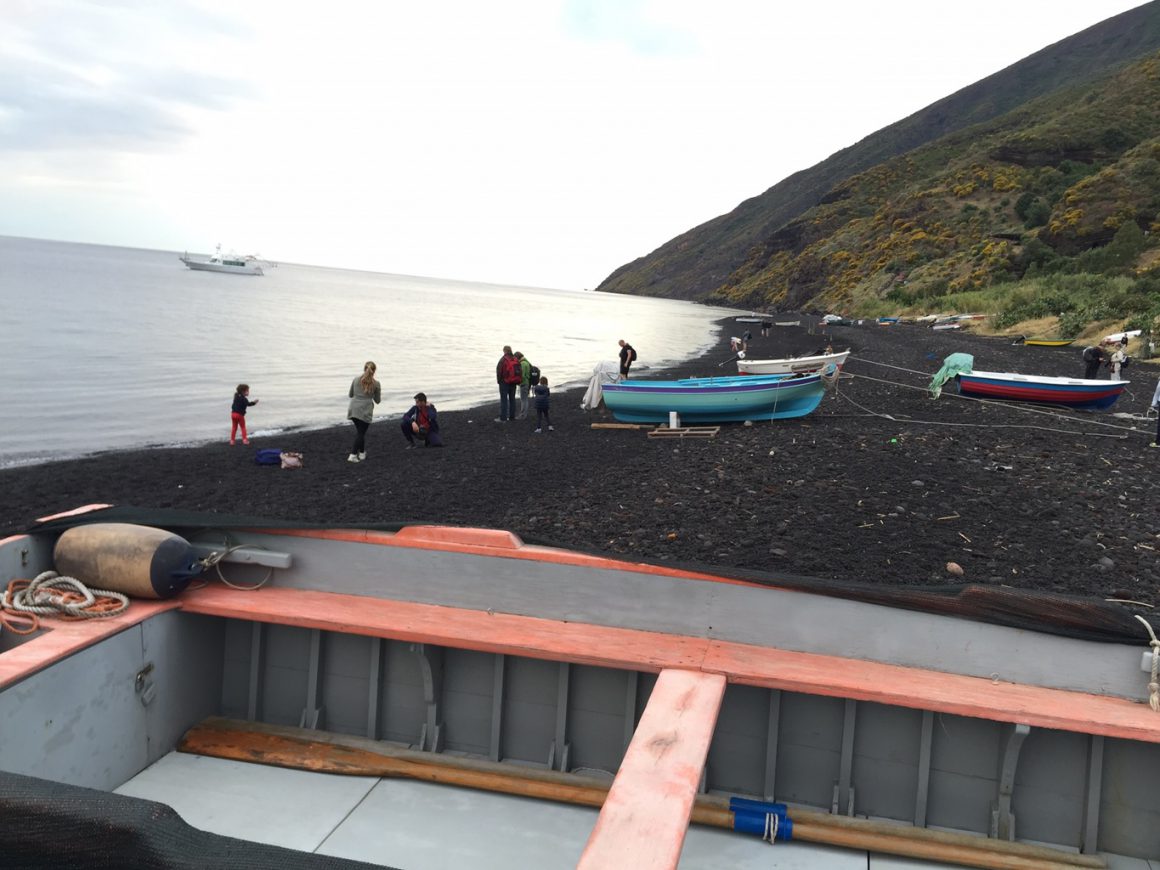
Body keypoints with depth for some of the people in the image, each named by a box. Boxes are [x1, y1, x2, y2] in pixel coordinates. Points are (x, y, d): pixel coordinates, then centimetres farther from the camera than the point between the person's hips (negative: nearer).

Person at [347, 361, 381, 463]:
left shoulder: (356, 380, 9)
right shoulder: (376, 384, 1)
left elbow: (351, 395, 19)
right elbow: (378, 400, 10)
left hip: (353, 410, 4)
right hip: (365, 411, -4)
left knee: (360, 431, 17)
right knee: (361, 432, 1)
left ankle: (362, 453, 23)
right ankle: (353, 455, -7)